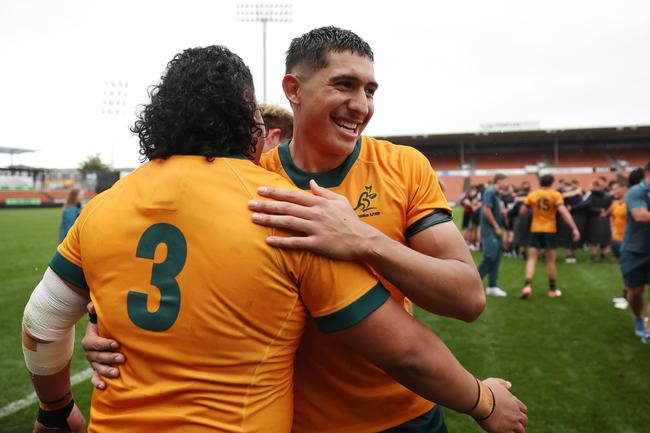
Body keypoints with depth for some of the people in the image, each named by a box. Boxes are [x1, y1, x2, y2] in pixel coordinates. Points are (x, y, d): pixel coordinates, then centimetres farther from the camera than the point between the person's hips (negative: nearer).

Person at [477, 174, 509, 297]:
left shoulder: (496, 193, 16)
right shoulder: (490, 192, -12)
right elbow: (486, 210, -20)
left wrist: (501, 232, 17)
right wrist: (496, 227, -16)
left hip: (495, 232, 9)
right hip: (490, 231, -9)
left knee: (496, 259, 8)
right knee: (489, 258, -8)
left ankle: (492, 287, 13)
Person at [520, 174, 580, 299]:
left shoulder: (532, 195, 0)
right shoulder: (555, 194, -6)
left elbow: (522, 212, 2)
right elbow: (563, 211, -17)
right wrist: (574, 229, -19)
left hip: (535, 230, 1)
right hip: (550, 230, -1)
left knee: (532, 259, 3)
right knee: (551, 260, 9)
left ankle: (527, 286, -15)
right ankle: (552, 290, 18)